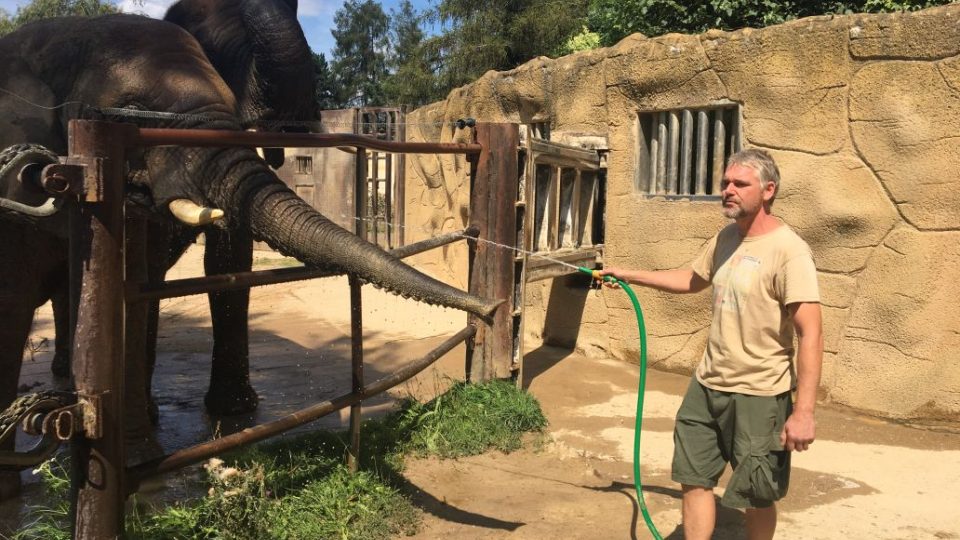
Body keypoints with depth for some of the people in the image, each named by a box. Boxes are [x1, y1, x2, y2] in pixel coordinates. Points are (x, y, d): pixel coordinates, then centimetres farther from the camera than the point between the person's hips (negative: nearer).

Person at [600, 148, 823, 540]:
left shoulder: (788, 250, -19)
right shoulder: (725, 238, 5)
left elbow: (810, 335, -23)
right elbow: (691, 280, 24)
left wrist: (804, 411, -28)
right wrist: (630, 276, 20)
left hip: (759, 396, -7)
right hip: (707, 386, 7)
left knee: (757, 497, 10)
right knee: (693, 479, 14)